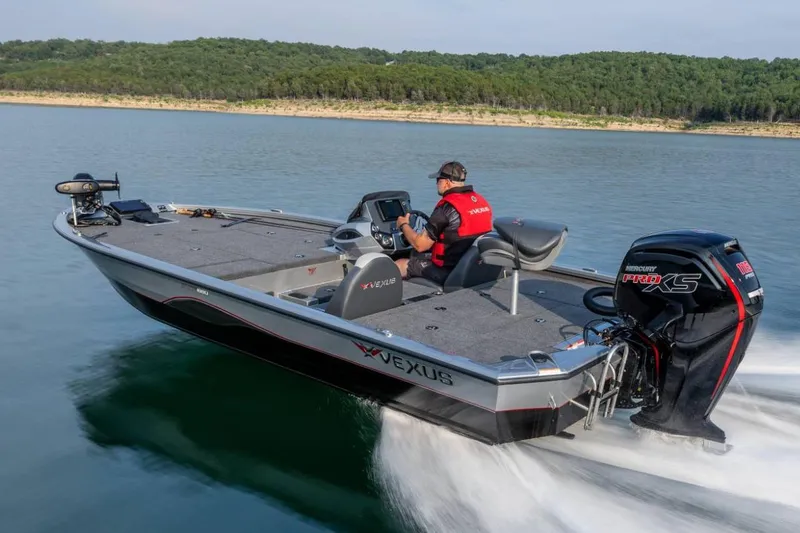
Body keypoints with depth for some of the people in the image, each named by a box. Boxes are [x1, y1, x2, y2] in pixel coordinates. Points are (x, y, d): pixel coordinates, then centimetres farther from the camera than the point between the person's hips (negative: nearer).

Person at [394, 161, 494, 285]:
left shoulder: (447, 207, -19)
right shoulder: (482, 201, 6)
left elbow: (420, 245, -14)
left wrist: (404, 225, 5)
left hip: (449, 272, -9)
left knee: (399, 265, 7)